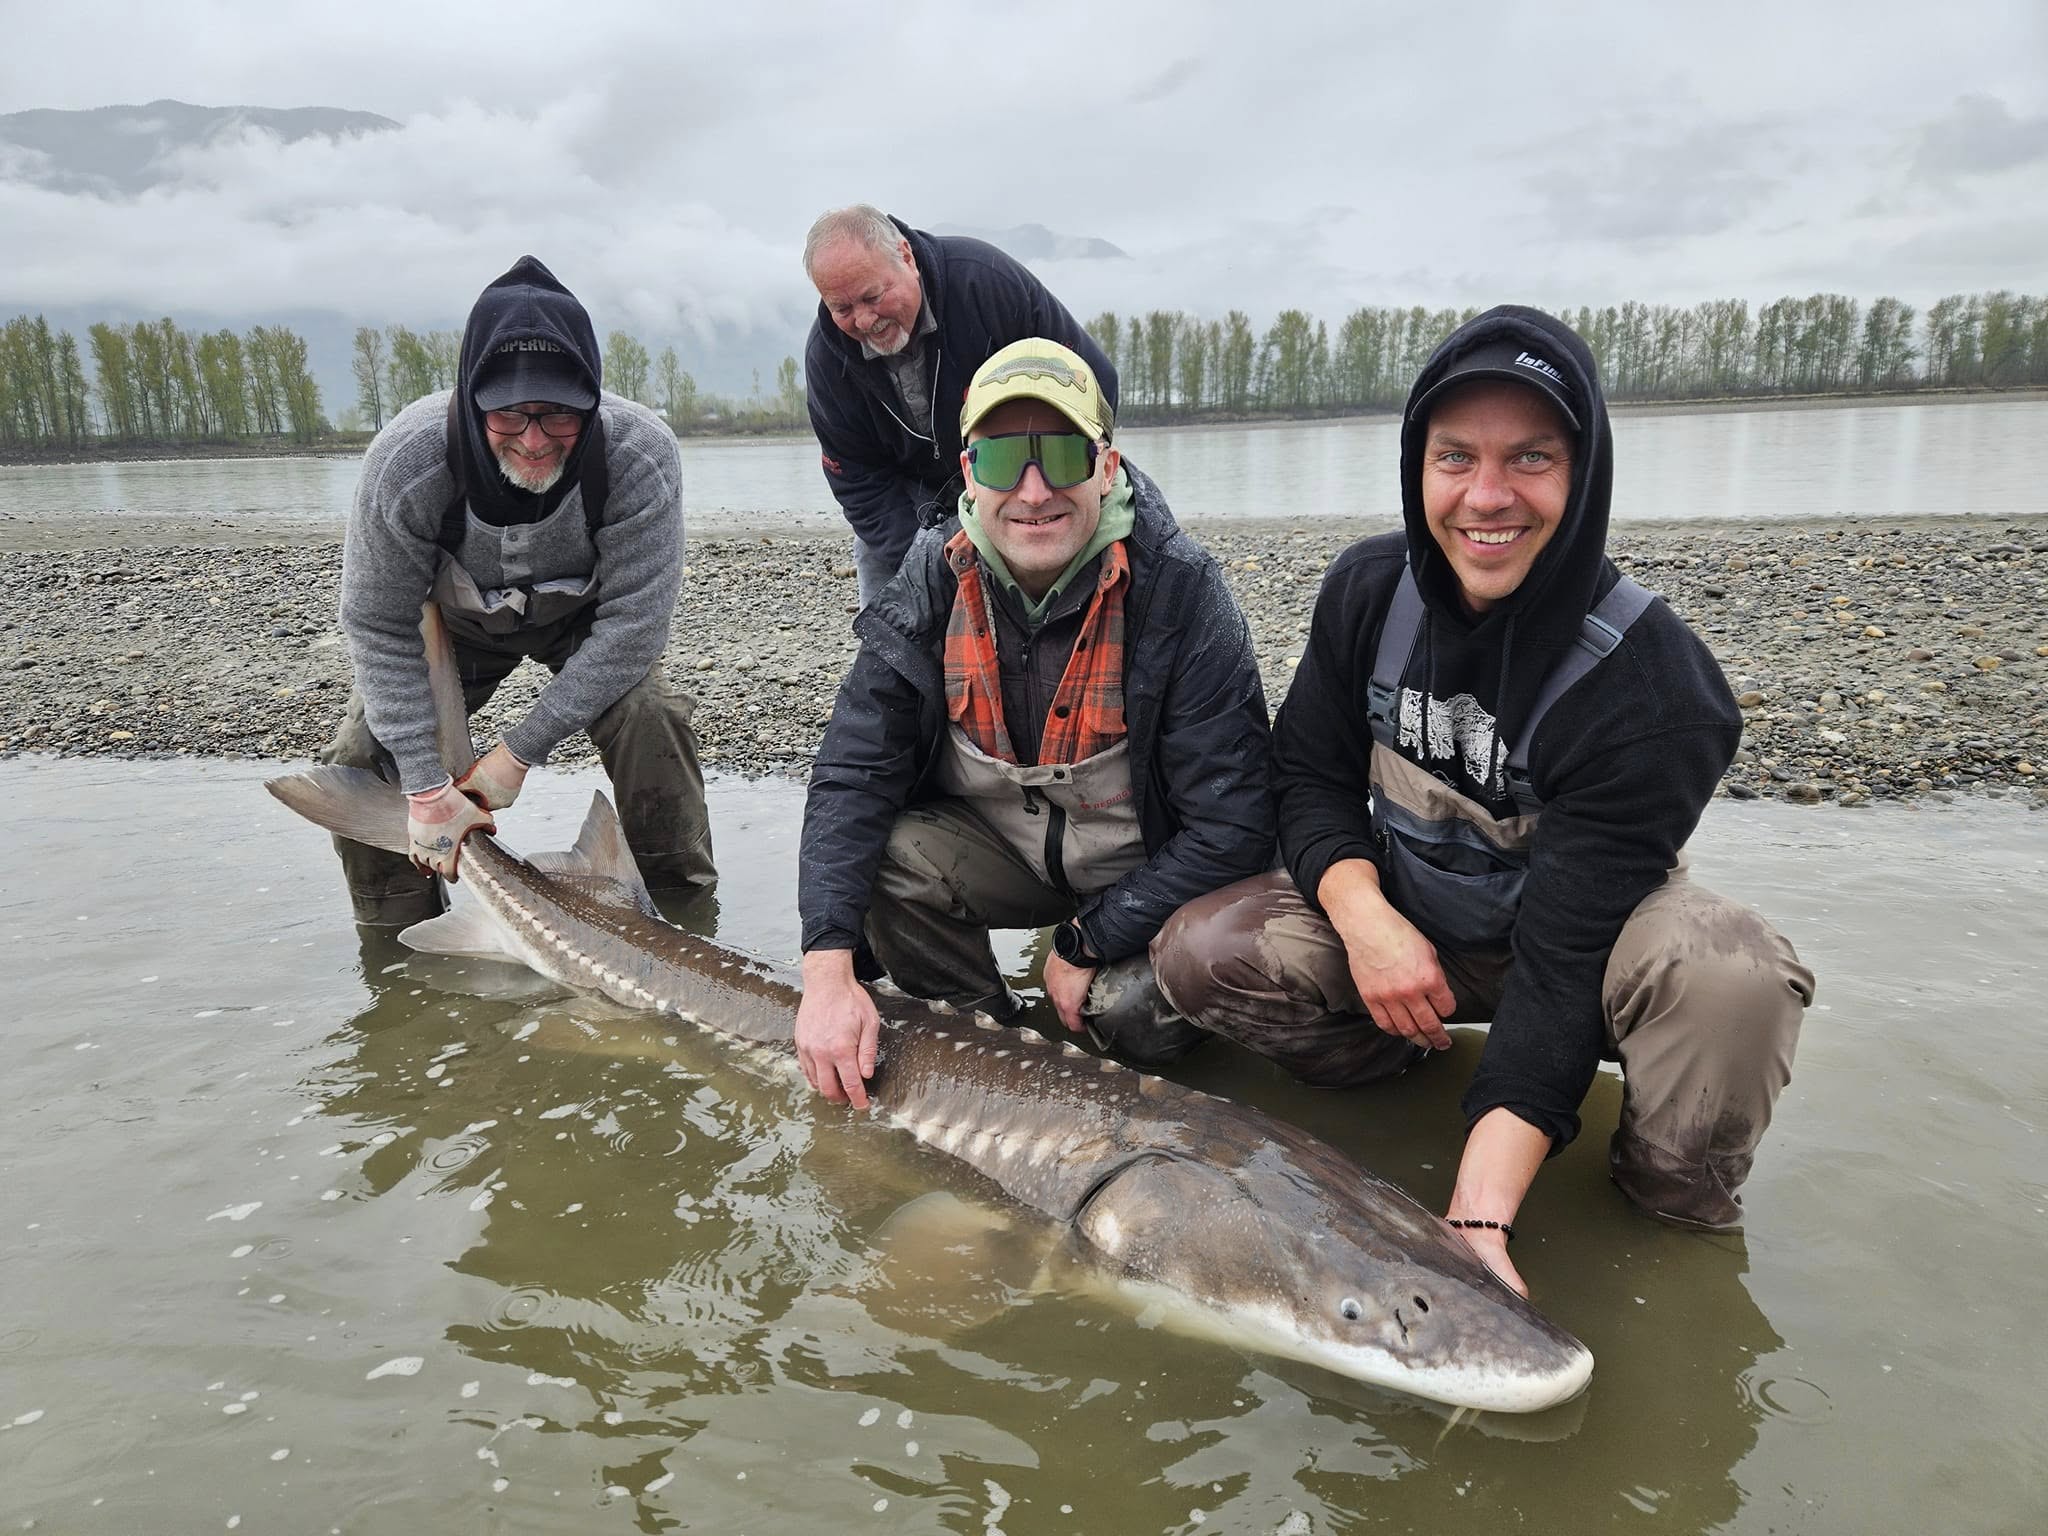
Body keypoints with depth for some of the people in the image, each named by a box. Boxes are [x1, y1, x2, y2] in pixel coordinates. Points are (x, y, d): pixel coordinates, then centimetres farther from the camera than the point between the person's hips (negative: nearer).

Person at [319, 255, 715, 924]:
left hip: (582, 614, -1)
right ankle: (396, 936, 12)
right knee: (363, 755, -12)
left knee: (648, 714, -27)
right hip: (455, 618, 1)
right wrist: (426, 785, -28)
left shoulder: (640, 454, -37)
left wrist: (520, 750, -30)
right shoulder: (406, 461, -34)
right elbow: (380, 629, -24)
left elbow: (632, 622, -31)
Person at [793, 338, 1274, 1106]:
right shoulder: (933, 582, -14)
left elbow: (1232, 824, -22)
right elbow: (852, 776, -18)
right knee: (866, 852, -21)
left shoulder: (1180, 589, -24)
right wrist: (828, 969, -29)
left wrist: (1089, 941, -22)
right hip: (999, 845, 4)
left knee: (1139, 1009, -29)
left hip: (1150, 869, -3)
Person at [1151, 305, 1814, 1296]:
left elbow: (1565, 955, -32)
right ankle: (1408, 1066, 7)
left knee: (1730, 978, -37)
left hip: (1588, 922, -3)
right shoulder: (1370, 590, -14)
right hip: (1400, 918, 4)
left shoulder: (1652, 684, -28)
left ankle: (1674, 1205, -6)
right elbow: (1311, 775, -6)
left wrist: (1481, 1209, -39)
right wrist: (1362, 912, -28)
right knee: (1196, 955, -20)